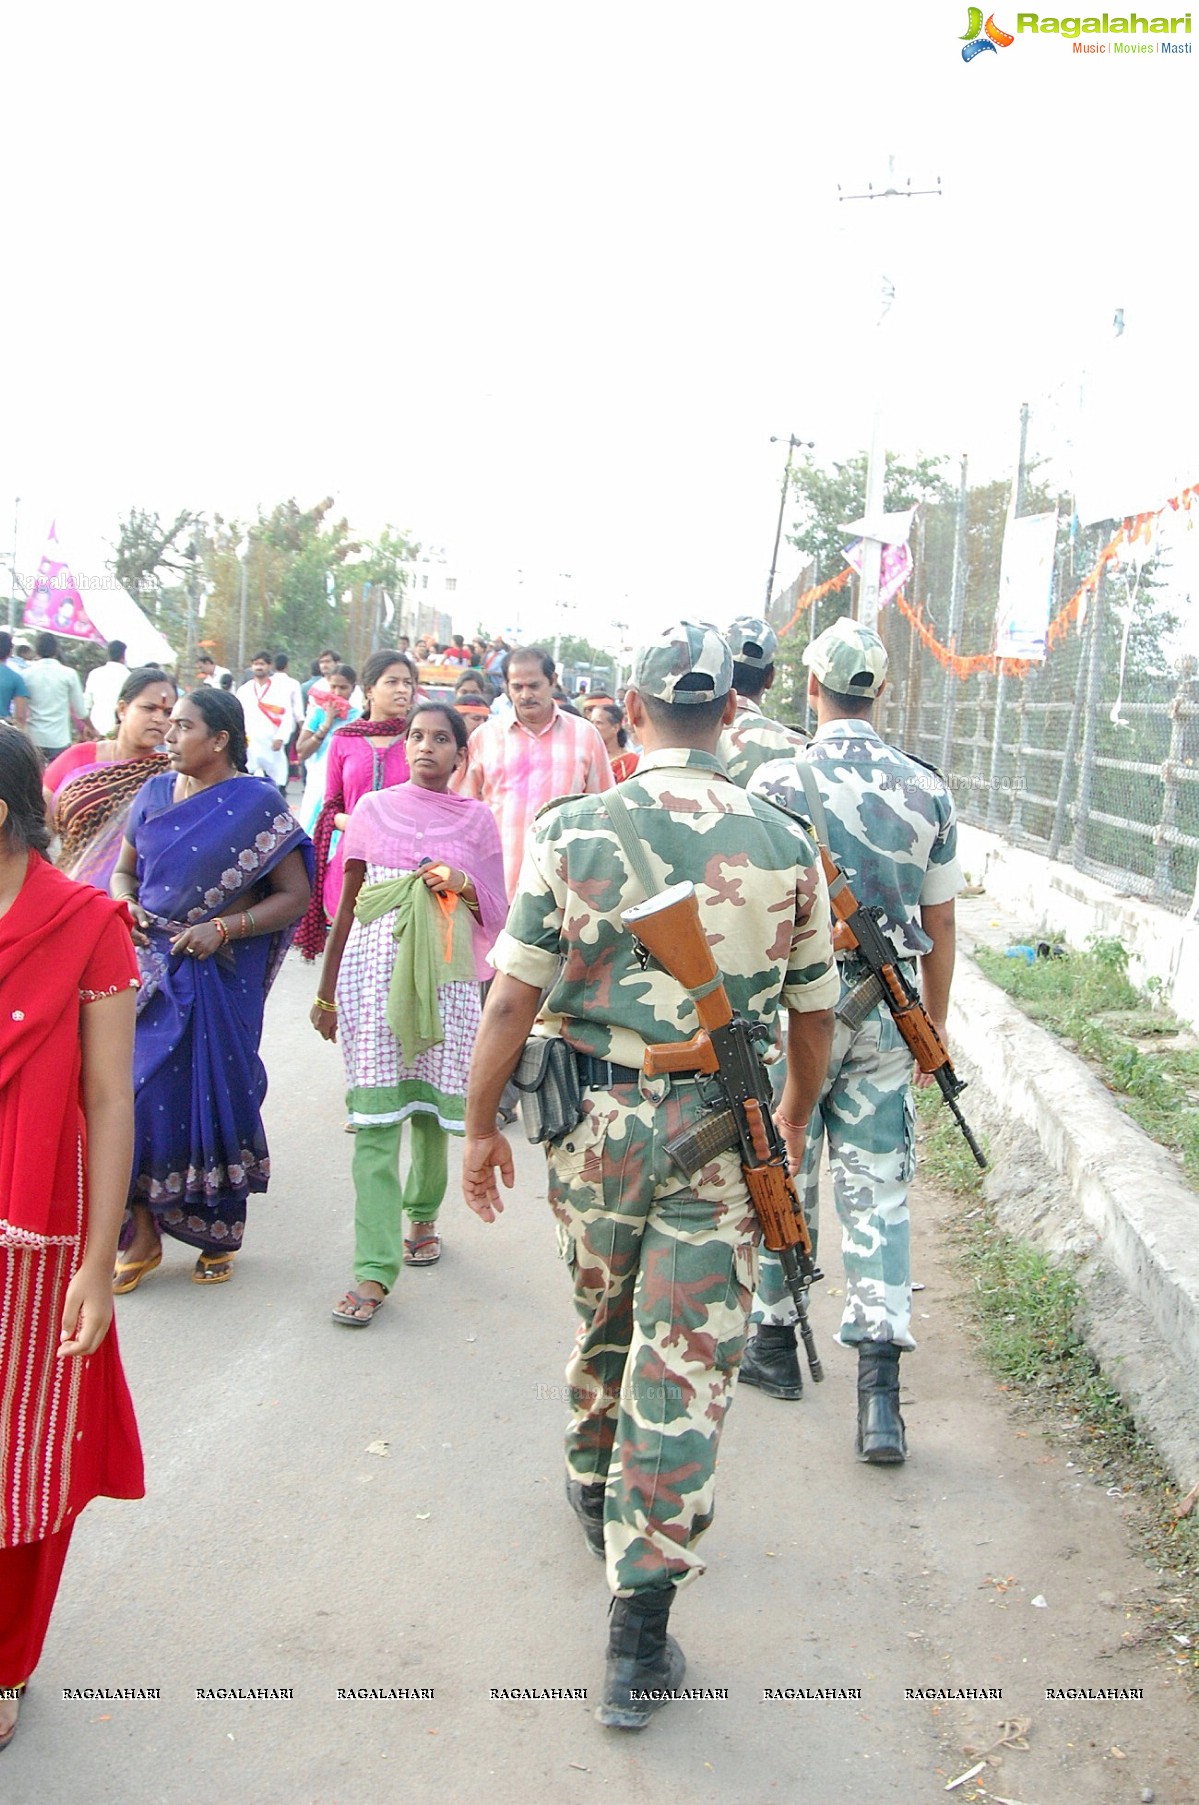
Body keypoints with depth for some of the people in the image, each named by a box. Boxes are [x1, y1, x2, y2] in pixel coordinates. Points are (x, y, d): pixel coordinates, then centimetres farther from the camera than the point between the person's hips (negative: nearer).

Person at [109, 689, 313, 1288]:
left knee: (216, 1093, 4)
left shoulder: (257, 804, -7)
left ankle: (219, 1237, 23)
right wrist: (125, 904, -4)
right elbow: (124, 870, 18)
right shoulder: (154, 794, 7)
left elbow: (294, 895, -8)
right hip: (151, 962, 4)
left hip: (222, 974, -4)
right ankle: (141, 1235, 12)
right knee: (136, 1088, -3)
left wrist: (222, 928, -17)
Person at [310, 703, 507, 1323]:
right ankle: (375, 1269, -9)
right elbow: (347, 905, 12)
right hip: (374, 970, -1)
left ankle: (422, 1216, 34)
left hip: (445, 976, 1)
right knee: (376, 1119, -8)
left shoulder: (476, 818, 9)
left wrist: (461, 884, -11)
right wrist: (326, 992, 12)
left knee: (432, 1109, 6)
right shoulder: (372, 810, 9)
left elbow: (494, 912, 10)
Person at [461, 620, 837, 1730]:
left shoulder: (573, 829, -8)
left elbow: (513, 998, -8)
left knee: (603, 1317, 25)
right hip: (721, 1136, -1)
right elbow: (814, 1014, 6)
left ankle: (596, 1488, 50)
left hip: (595, 1118, 1)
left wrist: (482, 1125, 4)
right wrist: (795, 1118, 23)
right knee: (688, 1368, 2)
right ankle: (640, 1637, 4)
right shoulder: (786, 846, -3)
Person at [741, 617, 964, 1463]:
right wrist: (936, 1022, 18)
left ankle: (776, 1340, 29)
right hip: (887, 1013, 2)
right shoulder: (928, 790, 1)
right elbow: (940, 924, 7)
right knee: (878, 1191, 5)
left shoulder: (777, 782, -9)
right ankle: (880, 1387, -2)